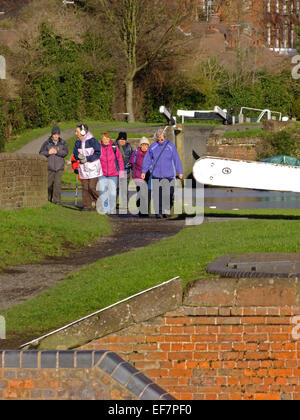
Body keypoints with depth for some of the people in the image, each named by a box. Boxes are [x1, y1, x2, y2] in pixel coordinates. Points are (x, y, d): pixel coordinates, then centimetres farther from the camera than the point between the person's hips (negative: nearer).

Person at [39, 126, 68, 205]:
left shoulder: (63, 143, 6)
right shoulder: (47, 143, 4)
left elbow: (65, 152, -8)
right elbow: (41, 153, 1)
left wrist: (57, 152, -21)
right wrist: (48, 152, -17)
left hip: (59, 167, 0)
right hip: (49, 167, 0)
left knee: (58, 184, -8)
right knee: (49, 184, 3)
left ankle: (57, 200, -7)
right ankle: (48, 199, 20)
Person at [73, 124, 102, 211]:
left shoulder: (92, 141, -10)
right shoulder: (78, 142, 9)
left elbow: (98, 153, -12)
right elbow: (75, 153, 11)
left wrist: (87, 158, -18)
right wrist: (78, 156, -12)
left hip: (93, 168, -6)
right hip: (83, 168, 6)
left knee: (92, 187, -12)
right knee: (85, 187, 0)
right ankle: (87, 205, 4)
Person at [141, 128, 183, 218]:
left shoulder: (170, 146, 2)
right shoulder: (153, 147, 5)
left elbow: (176, 159, 5)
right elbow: (147, 159, 10)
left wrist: (180, 172, 3)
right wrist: (144, 171, 5)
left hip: (168, 174, -1)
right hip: (156, 175, 1)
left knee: (167, 195, -7)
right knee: (157, 195, -2)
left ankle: (167, 211, 8)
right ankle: (158, 212, 3)